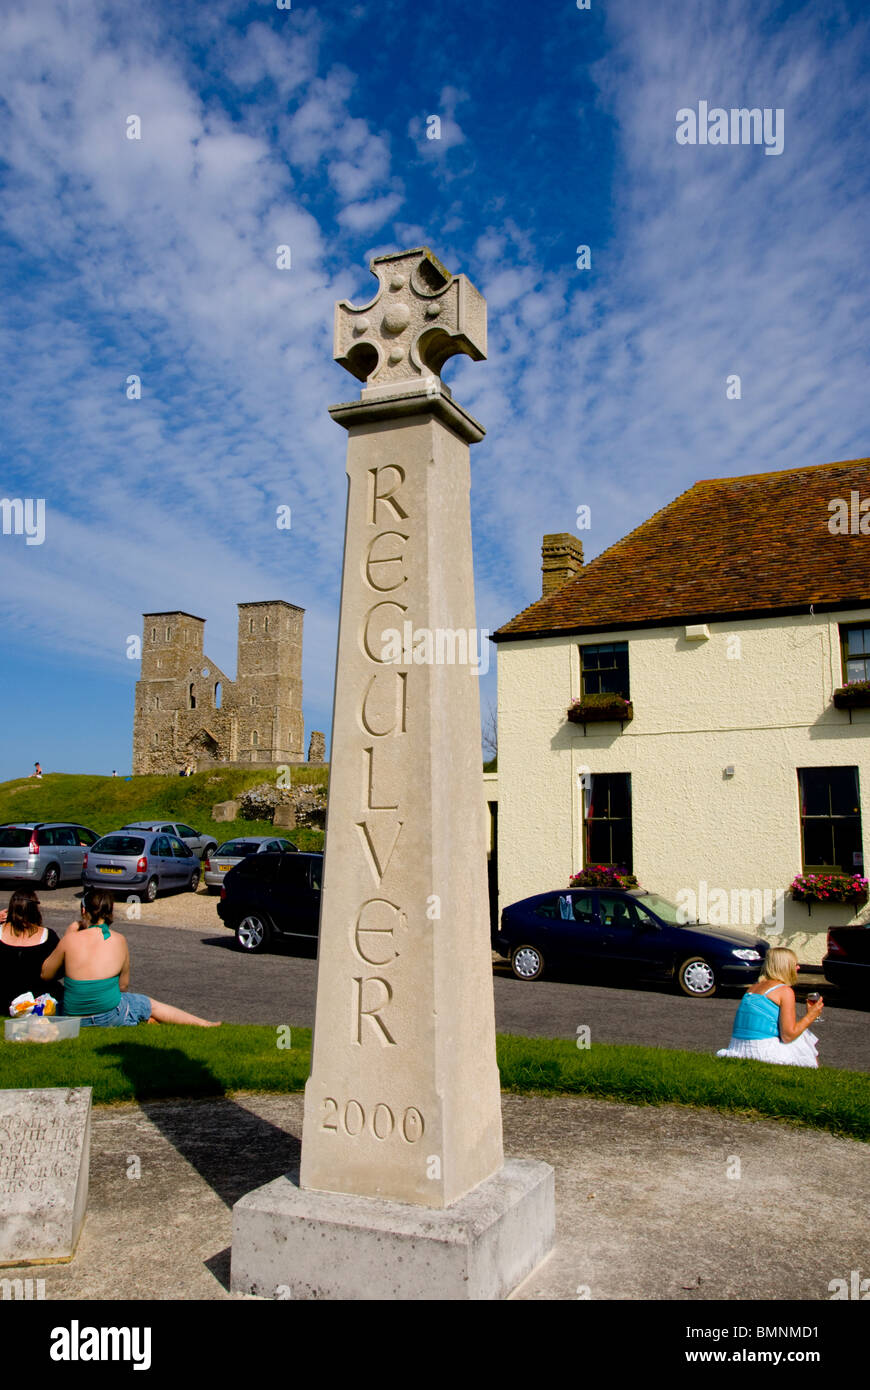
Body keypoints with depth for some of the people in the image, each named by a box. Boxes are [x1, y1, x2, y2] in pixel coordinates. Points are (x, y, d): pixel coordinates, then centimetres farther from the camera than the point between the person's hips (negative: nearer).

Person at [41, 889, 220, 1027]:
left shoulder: (70, 939, -10)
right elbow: (123, 986, 4)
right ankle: (204, 1024, 30)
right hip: (110, 1016, 0)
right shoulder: (119, 940, -3)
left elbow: (45, 974, 5)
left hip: (73, 1019, 0)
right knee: (151, 1005, 24)